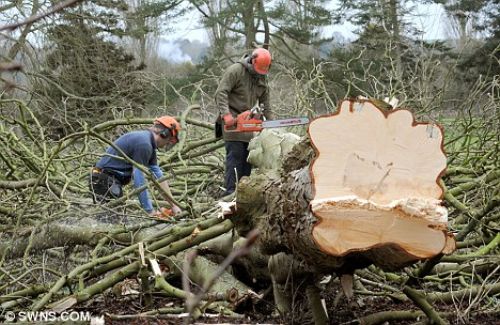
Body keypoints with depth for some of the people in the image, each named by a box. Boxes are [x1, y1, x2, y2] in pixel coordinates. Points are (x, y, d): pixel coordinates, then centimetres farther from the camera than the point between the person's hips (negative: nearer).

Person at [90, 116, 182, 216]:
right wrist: (150, 211, -20)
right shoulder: (144, 144, -19)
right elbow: (139, 179, -21)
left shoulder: (149, 144, 12)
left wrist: (173, 205, 12)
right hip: (105, 180, -10)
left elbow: (158, 175, 14)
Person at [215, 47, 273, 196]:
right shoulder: (235, 71, -10)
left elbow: (265, 103, 16)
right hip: (232, 120, -7)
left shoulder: (262, 78, 12)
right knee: (235, 155, -12)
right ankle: (230, 190, -13)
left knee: (247, 156, 4)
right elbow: (221, 92, -18)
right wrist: (226, 114, -28)